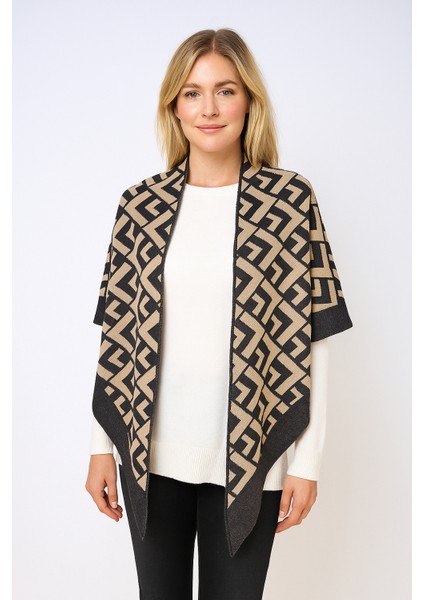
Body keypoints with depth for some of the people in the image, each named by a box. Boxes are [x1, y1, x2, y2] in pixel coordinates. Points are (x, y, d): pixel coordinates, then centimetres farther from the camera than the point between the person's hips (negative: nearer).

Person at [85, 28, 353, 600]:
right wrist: (101, 446, 4)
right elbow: (114, 331, 4)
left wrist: (308, 461, -5)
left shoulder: (290, 198, -4)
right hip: (150, 452, 2)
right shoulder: (141, 202, 1)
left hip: (246, 457, -2)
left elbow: (312, 336, -4)